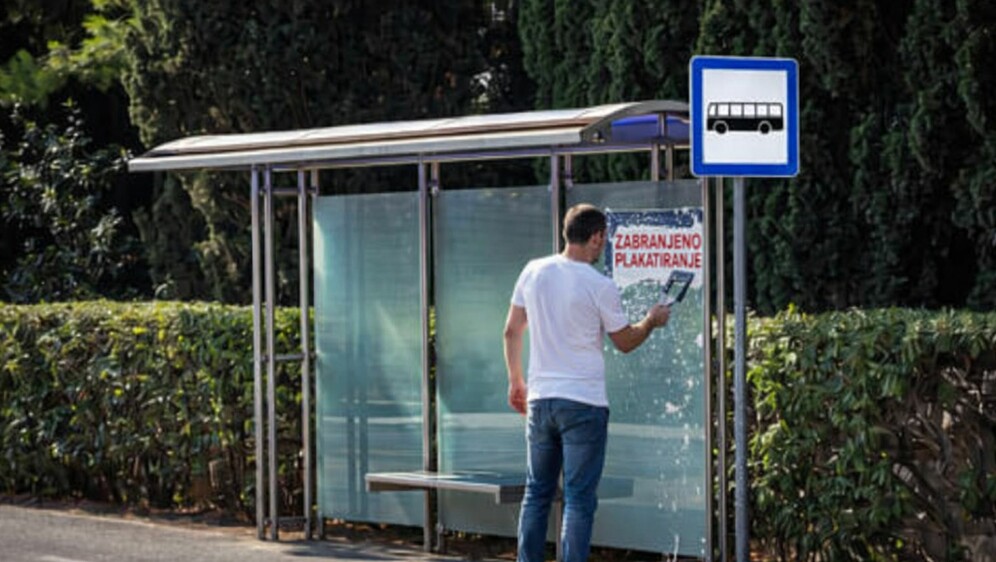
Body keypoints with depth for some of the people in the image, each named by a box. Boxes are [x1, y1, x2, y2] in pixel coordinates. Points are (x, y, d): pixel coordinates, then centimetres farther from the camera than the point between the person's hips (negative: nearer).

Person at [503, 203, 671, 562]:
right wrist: (652, 321, 21)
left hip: (540, 399, 5)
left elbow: (512, 331, 10)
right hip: (584, 403, -5)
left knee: (537, 492, 13)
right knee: (579, 500, -1)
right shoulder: (600, 287, -10)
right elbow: (624, 342, 2)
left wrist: (516, 381, 23)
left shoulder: (534, 272, 3)